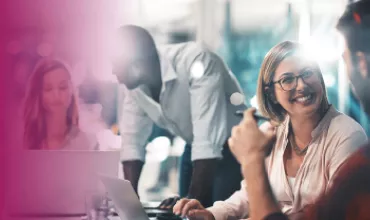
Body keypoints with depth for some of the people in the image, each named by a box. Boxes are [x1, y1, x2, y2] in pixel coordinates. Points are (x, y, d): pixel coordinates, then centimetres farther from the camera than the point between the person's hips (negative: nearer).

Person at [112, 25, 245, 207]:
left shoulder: (195, 62, -34)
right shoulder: (133, 83, -13)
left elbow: (208, 139, -39)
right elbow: (132, 140, -7)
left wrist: (195, 199, -45)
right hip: (196, 149, 6)